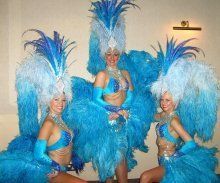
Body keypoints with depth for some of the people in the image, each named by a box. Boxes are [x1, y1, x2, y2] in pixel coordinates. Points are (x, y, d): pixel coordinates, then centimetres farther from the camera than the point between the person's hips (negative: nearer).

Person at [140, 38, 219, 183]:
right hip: (165, 162, 9)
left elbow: (190, 143, -26)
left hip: (173, 163, -9)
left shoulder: (174, 120, -21)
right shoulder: (163, 115, 3)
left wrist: (176, 154, -13)